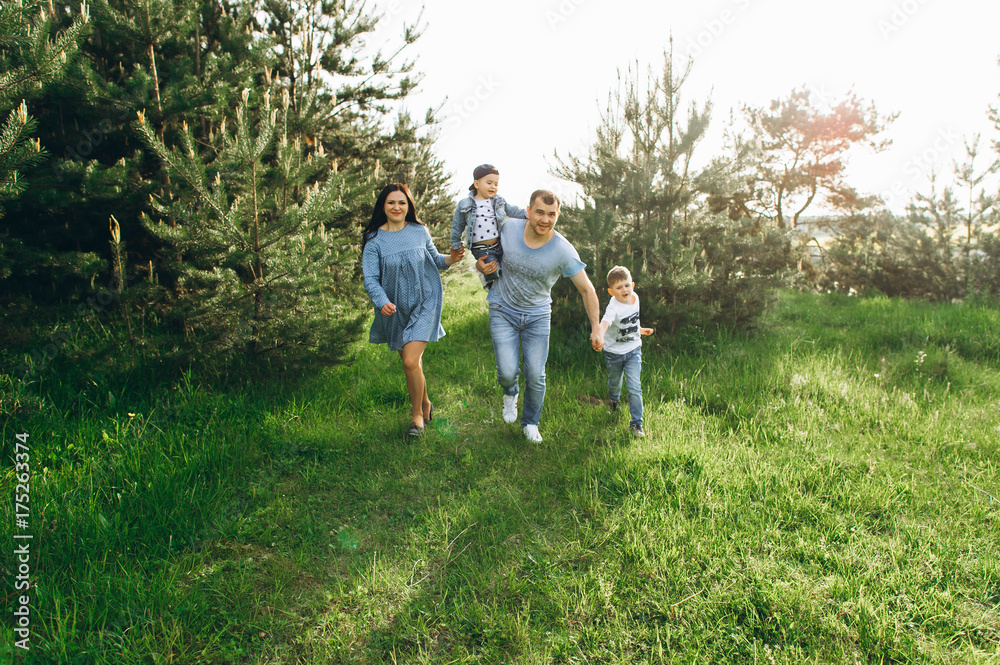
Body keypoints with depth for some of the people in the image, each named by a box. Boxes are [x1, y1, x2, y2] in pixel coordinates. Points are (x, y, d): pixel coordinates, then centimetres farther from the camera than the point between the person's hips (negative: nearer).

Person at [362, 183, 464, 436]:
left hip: (425, 304, -2)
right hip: (396, 310, 2)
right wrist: (382, 302, -29)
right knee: (410, 362, 13)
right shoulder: (374, 240, -4)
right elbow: (371, 278, -11)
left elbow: (434, 259, 13)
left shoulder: (420, 232, 0)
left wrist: (450, 259, -9)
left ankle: (417, 414, 8)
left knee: (411, 361, -13)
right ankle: (425, 403, 39)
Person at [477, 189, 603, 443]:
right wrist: (481, 266, -12)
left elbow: (587, 290, -11)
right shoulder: (509, 228, -13)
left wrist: (596, 328, -11)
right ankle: (510, 394, 28)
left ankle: (530, 423, 25)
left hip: (538, 316, 0)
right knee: (507, 372, -11)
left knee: (536, 376, -2)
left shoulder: (563, 251, -20)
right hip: (503, 311, 1)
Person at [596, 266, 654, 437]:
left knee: (634, 387, -5)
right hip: (614, 353, -3)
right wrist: (599, 335, -66)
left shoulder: (635, 297, -6)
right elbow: (605, 322, -47)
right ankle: (614, 400, 55)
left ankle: (636, 423, 7)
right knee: (614, 382, 19)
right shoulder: (614, 307, -27)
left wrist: (639, 329, 26)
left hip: (633, 350, 3)